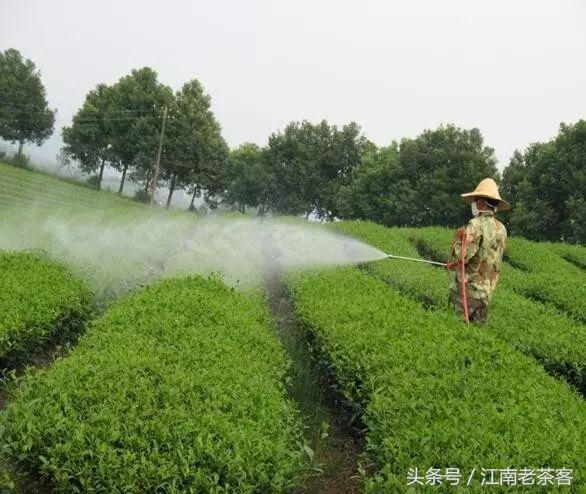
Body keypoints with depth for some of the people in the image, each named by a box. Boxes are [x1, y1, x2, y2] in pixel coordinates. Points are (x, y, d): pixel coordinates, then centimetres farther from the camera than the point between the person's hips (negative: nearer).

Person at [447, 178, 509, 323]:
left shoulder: (476, 225, -17)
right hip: (487, 290, 8)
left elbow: (458, 258, -21)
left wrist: (457, 239, -3)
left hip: (468, 290, -8)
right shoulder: (501, 228, 6)